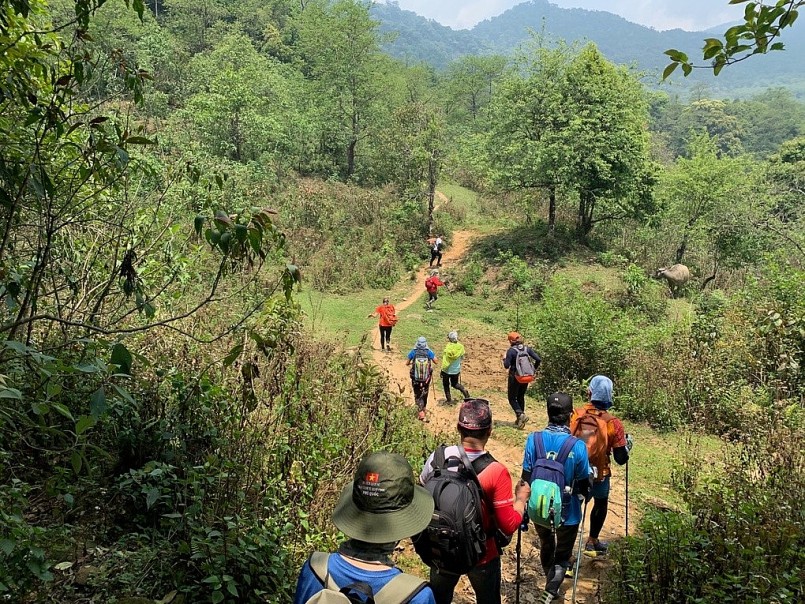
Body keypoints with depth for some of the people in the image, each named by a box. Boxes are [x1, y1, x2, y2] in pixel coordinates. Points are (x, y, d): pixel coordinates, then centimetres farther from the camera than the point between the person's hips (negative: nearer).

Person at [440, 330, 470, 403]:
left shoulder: (448, 346, -19)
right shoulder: (460, 347, -9)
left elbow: (444, 359, -17)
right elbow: (462, 358, 4)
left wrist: (442, 369, -8)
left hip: (447, 370, -3)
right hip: (456, 370, 3)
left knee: (446, 384, 16)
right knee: (455, 383, 21)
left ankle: (449, 399, 18)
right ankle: (464, 390, -3)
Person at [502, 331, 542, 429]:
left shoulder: (511, 350, -14)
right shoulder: (527, 349, 0)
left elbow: (507, 365, -17)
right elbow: (538, 359, -5)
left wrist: (504, 359, 3)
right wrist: (534, 369, 11)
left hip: (515, 377, -5)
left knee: (512, 398, 6)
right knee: (521, 397, 19)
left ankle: (520, 414, -16)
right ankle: (519, 420, 22)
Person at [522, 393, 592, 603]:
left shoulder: (533, 439, -18)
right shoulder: (577, 446, -23)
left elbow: (526, 478, -9)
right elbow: (584, 484, -11)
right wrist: (587, 495, 13)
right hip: (567, 511, -3)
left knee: (546, 547, 28)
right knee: (562, 554, 20)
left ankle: (551, 583, 49)